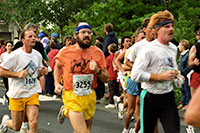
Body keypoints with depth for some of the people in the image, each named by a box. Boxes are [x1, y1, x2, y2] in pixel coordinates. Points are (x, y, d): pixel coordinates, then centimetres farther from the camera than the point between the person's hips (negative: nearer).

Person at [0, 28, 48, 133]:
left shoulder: (38, 55, 5)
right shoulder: (15, 55, -13)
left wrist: (42, 72, -2)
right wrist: (18, 74, -22)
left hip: (32, 93, 4)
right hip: (17, 94, -4)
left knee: (33, 123, -12)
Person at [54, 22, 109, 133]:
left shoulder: (97, 53, 0)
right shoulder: (65, 52, -4)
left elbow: (106, 79, 5)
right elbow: (57, 66, 19)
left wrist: (98, 70, -15)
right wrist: (56, 84, 6)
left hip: (90, 98, 3)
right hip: (72, 97, -3)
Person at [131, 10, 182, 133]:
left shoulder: (173, 48, 10)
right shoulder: (149, 49, -14)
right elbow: (135, 75, -22)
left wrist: (177, 75, 8)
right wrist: (160, 77, -22)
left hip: (168, 97, 6)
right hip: (151, 98, -5)